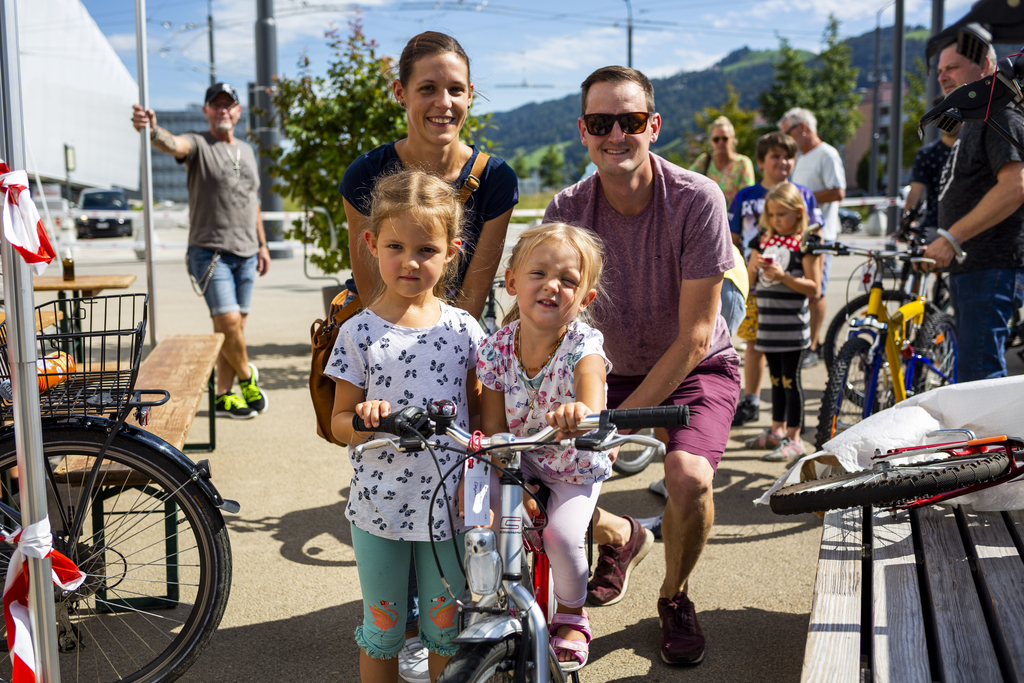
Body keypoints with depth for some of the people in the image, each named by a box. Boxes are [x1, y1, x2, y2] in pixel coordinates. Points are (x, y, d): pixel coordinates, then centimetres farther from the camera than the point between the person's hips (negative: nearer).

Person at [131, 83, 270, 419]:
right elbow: (174, 144, -28)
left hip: (245, 253, 6)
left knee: (235, 326, 7)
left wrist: (262, 244, 21)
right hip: (210, 251, -6)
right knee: (228, 322, -13)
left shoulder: (247, 151, 17)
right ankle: (247, 376, 13)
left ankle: (224, 396, 16)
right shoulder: (198, 144, -3)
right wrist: (151, 130, -50)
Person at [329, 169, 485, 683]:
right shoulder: (359, 333, -8)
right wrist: (363, 420, -25)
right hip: (379, 509, -1)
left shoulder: (464, 329, -2)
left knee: (445, 628, 15)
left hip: (449, 504, 1)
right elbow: (339, 422, -3)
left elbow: (478, 412, 7)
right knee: (382, 630, 15)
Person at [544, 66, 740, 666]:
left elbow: (693, 337, -23)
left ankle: (675, 597, 4)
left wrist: (621, 419, -27)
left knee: (688, 476, -30)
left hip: (696, 370, -3)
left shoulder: (696, 199, -22)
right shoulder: (567, 211, -13)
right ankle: (622, 537, 24)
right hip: (610, 369, 3)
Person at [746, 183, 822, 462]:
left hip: (792, 323, -6)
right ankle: (777, 431, 25)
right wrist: (754, 264, -9)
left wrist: (782, 275, -22)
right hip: (767, 321, 6)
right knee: (776, 378, 15)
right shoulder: (764, 240, 11)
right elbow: (747, 279, 13)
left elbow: (813, 287, -12)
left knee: (791, 379, -3)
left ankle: (794, 439, 3)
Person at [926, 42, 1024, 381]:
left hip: (992, 268, -11)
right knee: (969, 370, 15)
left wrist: (951, 238, -25)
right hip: (968, 268, 11)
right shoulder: (973, 122, 22)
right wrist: (941, 247, 21)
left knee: (979, 376, -13)